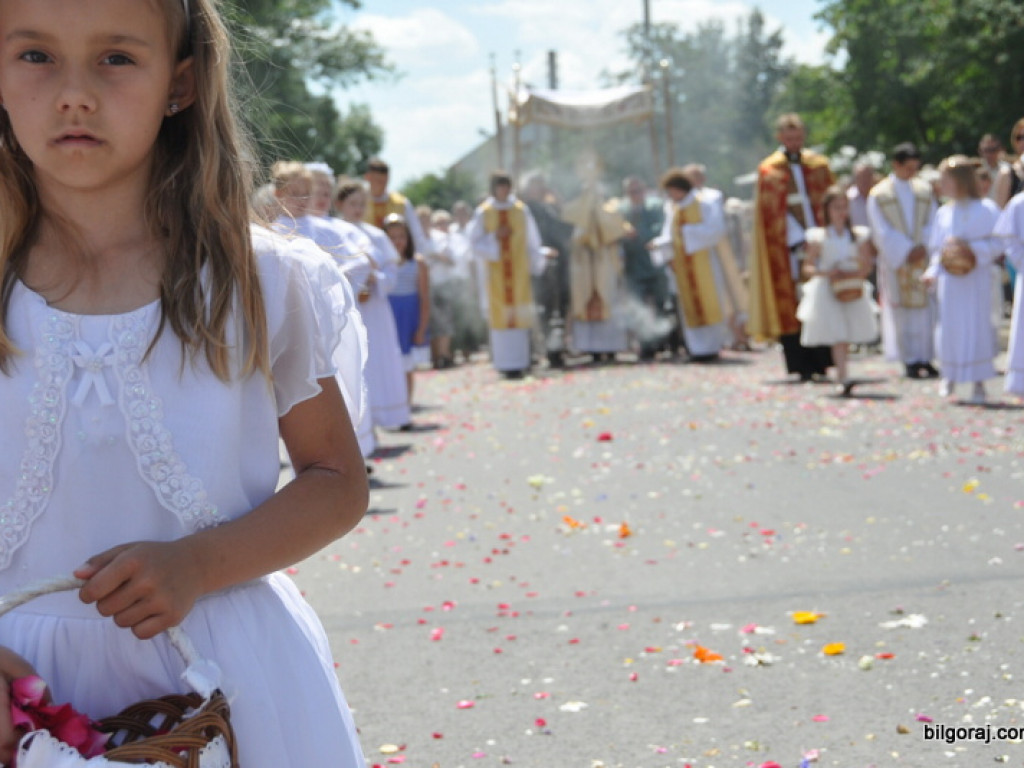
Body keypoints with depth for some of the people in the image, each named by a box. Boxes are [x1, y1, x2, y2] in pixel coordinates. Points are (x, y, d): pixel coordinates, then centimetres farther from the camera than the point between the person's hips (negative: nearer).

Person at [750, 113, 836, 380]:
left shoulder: (819, 166, 11)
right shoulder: (769, 170, 2)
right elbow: (772, 212, -4)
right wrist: (798, 239, -12)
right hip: (787, 248, -2)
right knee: (791, 303, -3)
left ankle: (821, 363, 2)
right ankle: (802, 367, 0)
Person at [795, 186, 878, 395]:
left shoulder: (859, 236, 7)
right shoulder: (818, 237, 1)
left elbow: (867, 265, 10)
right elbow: (807, 268, 1)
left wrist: (857, 273, -12)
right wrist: (824, 272, -17)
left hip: (853, 292, 3)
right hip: (827, 292, -3)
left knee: (846, 337, 6)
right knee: (837, 336, -13)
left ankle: (840, 379, 21)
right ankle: (843, 378, -19)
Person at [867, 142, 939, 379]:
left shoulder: (924, 190, 8)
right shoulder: (878, 194, 0)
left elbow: (933, 224, 7)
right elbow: (882, 232, -4)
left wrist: (923, 248, -9)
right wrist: (906, 251, -11)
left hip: (923, 258, 3)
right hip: (895, 260, -2)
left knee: (926, 308, -1)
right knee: (901, 310, -2)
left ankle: (925, 359, 3)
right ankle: (910, 361, 2)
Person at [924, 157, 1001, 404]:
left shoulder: (985, 211, -4)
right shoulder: (943, 213, 9)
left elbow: (996, 243, -6)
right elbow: (936, 247, 13)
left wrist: (973, 249, -20)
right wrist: (933, 271, -1)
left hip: (976, 279, -3)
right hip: (950, 279, 3)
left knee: (977, 324, -3)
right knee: (950, 325, 3)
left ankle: (979, 382, 5)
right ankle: (950, 376, 21)